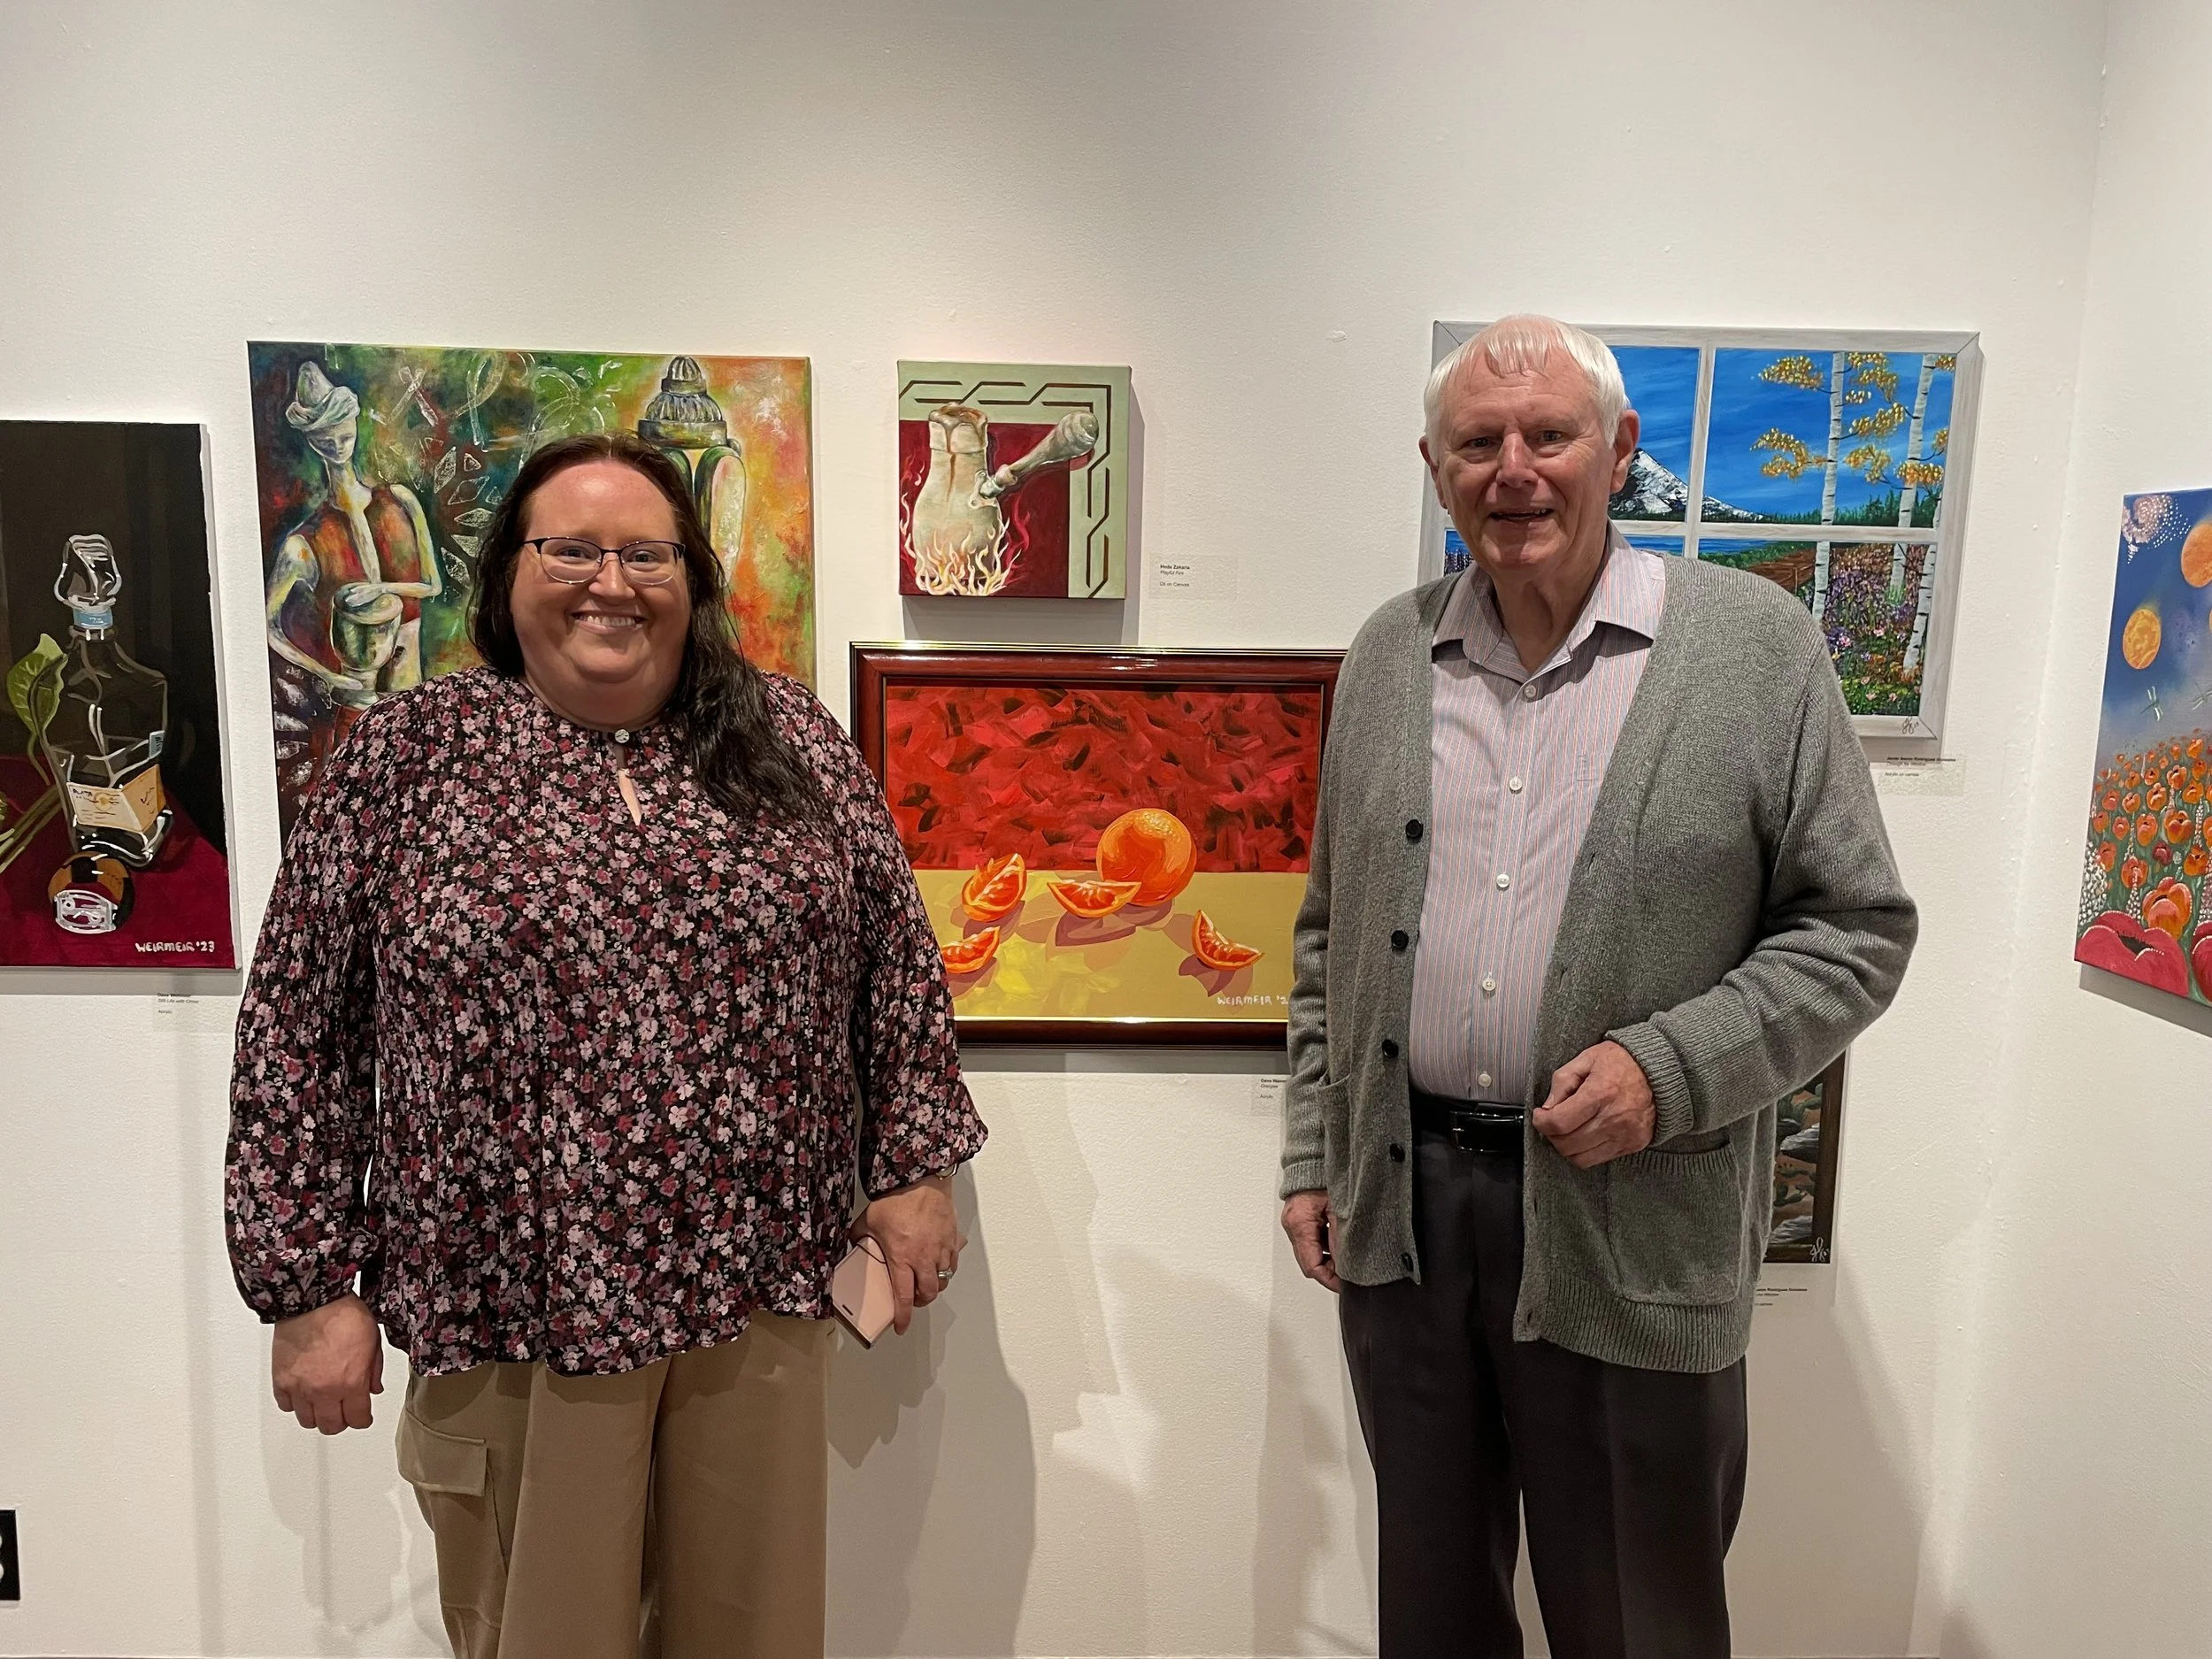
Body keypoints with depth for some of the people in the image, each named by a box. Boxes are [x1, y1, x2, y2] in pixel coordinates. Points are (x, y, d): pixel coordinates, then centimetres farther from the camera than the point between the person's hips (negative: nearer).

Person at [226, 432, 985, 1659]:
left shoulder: (790, 742, 3)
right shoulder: (403, 755, -2)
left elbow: (896, 956, 8)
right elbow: (297, 1034, 0)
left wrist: (914, 1165, 4)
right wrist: (310, 1285, -2)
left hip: (761, 1285, 2)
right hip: (513, 1313, -1)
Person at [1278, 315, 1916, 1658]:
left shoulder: (1758, 647, -5)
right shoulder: (1388, 654, 6)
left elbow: (1858, 928, -3)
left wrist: (1668, 1068, -17)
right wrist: (1311, 1158, 9)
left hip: (1631, 1231, -3)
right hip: (1396, 1210, 4)